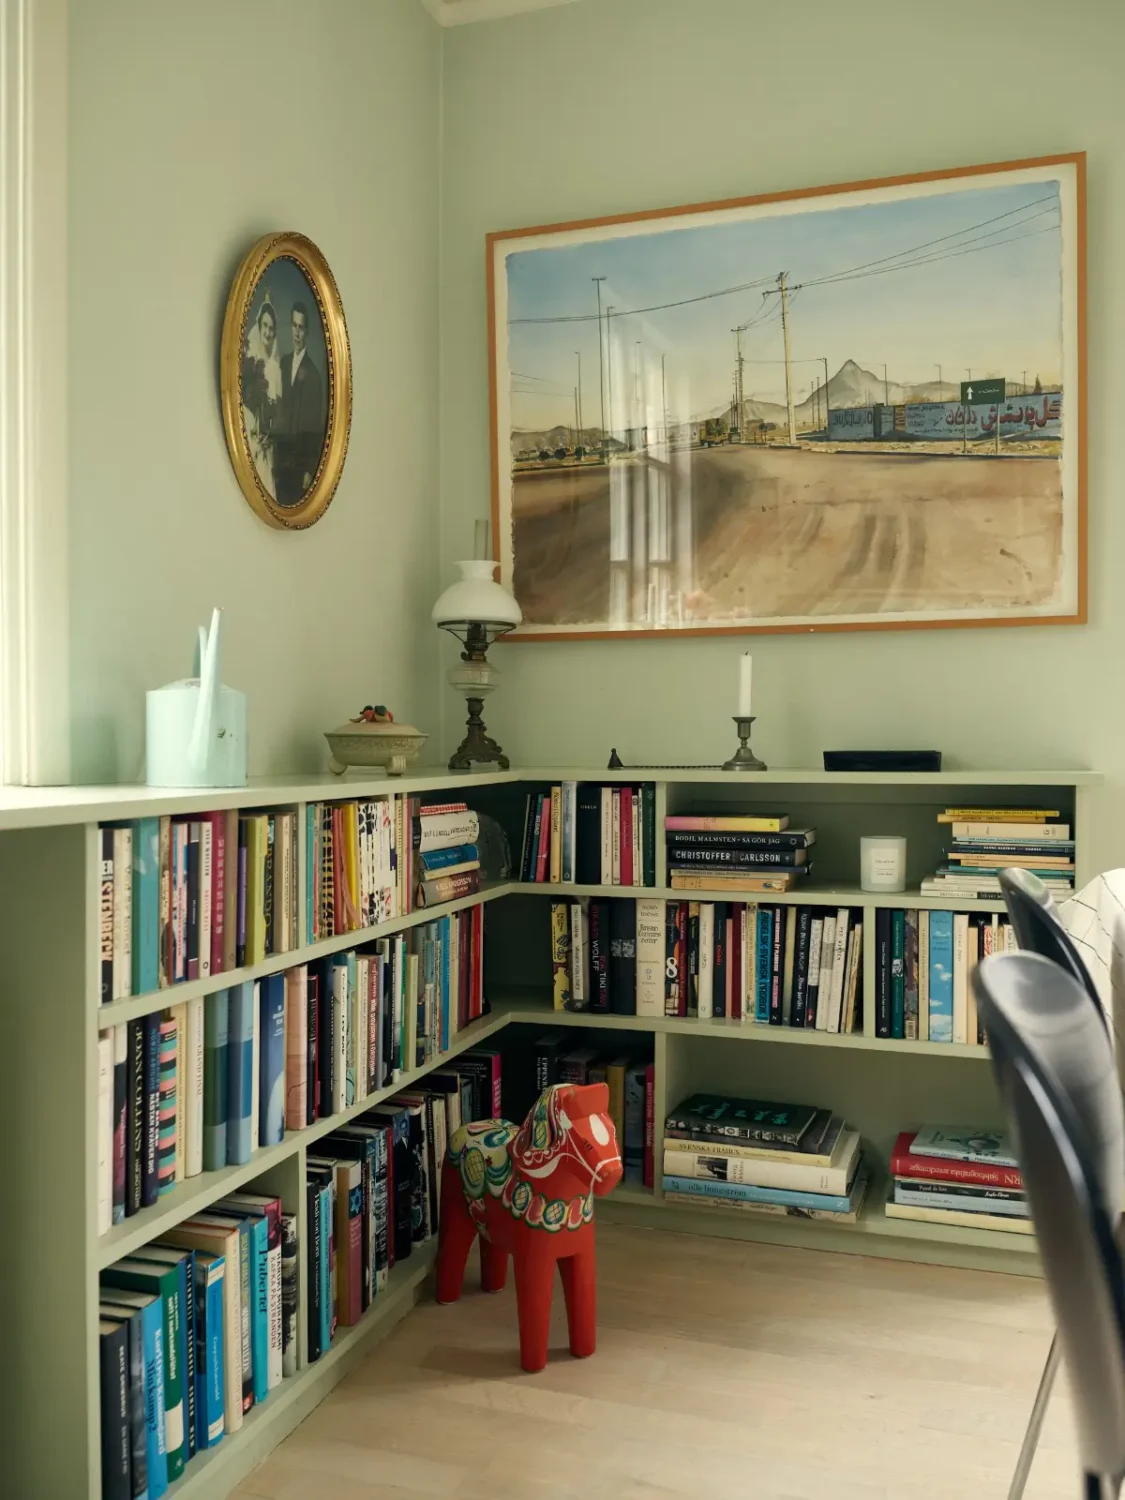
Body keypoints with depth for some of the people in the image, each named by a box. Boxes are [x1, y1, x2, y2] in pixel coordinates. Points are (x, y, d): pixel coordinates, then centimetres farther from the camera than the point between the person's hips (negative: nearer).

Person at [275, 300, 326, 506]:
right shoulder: (284, 362, 11)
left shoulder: (313, 372, -10)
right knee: (281, 504, 9)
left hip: (301, 459, -6)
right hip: (282, 456, 6)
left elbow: (315, 424, -10)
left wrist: (310, 470, -13)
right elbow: (280, 405, 14)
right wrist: (275, 456, 8)